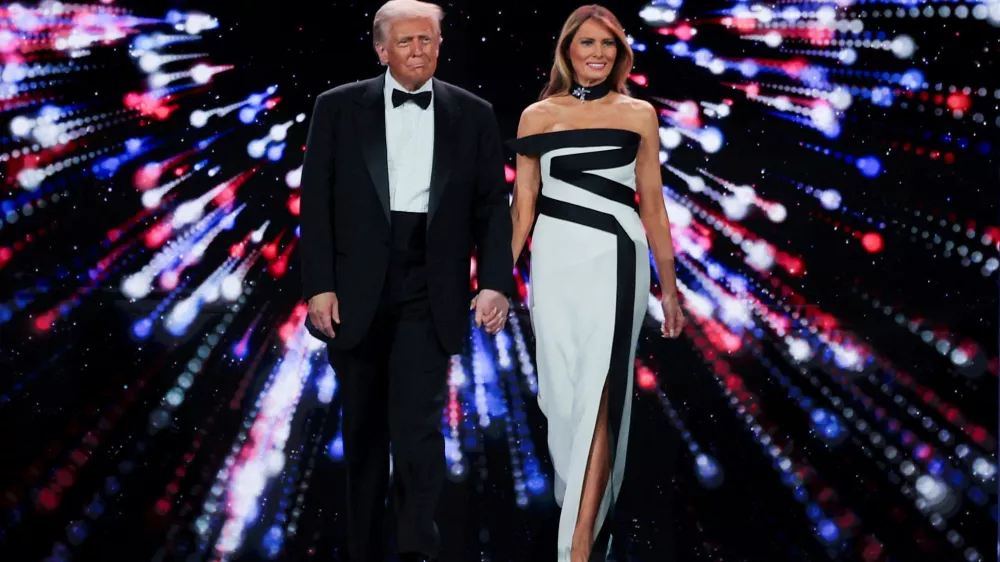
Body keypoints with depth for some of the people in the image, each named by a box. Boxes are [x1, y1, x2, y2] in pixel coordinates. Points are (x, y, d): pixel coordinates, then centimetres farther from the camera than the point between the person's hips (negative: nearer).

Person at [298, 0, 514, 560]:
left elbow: (493, 206, 4)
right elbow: (316, 201, 1)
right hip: (357, 290, 1)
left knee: (418, 420, -14)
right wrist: (319, 286, -6)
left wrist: (496, 282, -6)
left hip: (430, 292, -1)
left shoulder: (474, 115, 5)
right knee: (364, 428, 11)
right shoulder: (339, 108, 3)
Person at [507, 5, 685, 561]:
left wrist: (670, 286, 10)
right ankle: (583, 507, 29)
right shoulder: (538, 115, 6)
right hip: (555, 260, 2)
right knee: (562, 393, 8)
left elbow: (653, 205, 9)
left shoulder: (639, 114, 5)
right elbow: (523, 206, 8)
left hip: (617, 260, -2)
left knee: (597, 395, -9)